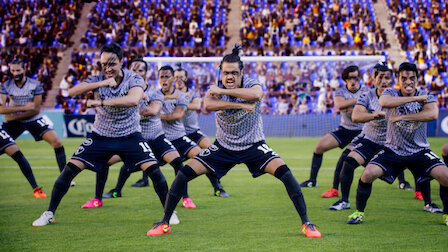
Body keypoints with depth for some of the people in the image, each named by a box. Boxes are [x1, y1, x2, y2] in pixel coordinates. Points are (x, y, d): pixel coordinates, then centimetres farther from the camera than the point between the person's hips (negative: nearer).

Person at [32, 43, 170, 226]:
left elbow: (133, 100, -35)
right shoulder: (98, 79, -8)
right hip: (101, 136, 2)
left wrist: (100, 102, -36)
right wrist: (101, 83, -34)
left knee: (153, 168, -17)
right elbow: (72, 92, -23)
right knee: (70, 168, -8)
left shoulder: (133, 79, -14)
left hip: (130, 136, -2)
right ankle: (49, 213, 5)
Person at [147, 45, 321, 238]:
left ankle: (306, 223, -13)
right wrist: (242, 105, -39)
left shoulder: (251, 85, -16)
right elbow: (207, 105, -37)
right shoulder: (215, 90, -12)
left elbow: (256, 94, -43)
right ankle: (164, 222, 4)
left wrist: (222, 91, -38)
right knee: (185, 172, -11)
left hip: (254, 146, -1)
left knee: (283, 171, -24)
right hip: (223, 147, 2)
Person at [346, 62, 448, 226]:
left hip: (419, 151, 0)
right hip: (392, 150, 0)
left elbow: (433, 114, -26)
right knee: (368, 174, -20)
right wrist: (415, 98, -27)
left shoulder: (426, 97, -3)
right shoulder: (391, 94, -5)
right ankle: (359, 212, 5)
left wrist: (401, 117, -27)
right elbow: (384, 102, -31)